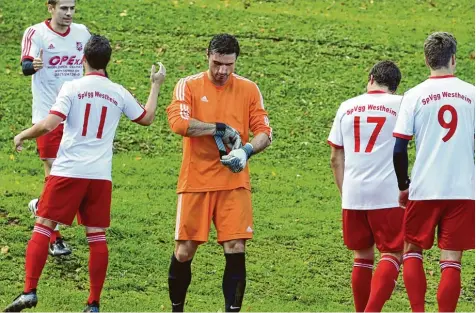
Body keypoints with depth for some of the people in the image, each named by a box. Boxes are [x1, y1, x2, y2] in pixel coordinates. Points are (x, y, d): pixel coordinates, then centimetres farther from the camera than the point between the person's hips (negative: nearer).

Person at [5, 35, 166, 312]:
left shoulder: (72, 88, -5)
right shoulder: (118, 93, 6)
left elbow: (49, 124, -13)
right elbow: (147, 118, 23)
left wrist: (22, 136, 4)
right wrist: (156, 86, 35)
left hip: (68, 171, -3)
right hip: (101, 175, 3)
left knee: (43, 228, 2)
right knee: (97, 237, 7)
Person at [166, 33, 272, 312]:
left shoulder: (249, 90, 6)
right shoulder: (189, 86, -1)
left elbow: (264, 132, 3)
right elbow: (179, 122, -17)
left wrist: (247, 150, -17)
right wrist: (220, 128, -15)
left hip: (234, 183, 1)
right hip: (195, 182, -1)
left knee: (236, 250, -8)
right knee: (184, 252, 2)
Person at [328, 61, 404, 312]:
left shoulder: (347, 107, 11)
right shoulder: (401, 105, 2)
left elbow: (336, 159, 12)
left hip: (353, 194, 3)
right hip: (387, 195, -3)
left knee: (362, 256, 15)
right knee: (392, 256, 0)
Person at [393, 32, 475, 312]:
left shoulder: (414, 96, -3)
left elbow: (399, 149, -5)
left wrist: (403, 186, 9)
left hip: (424, 190, -1)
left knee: (413, 251, 16)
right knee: (452, 261, 3)